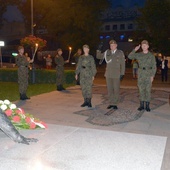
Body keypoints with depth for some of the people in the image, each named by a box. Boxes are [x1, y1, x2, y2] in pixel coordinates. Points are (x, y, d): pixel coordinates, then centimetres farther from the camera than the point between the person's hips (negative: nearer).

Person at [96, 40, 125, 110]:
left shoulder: (120, 53, 2)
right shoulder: (107, 52, 10)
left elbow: (122, 64, 0)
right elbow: (99, 56, 16)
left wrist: (122, 74, -6)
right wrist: (98, 50, -1)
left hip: (116, 75, -3)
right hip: (108, 74, 3)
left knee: (116, 90, 1)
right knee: (109, 90, 8)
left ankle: (115, 104, 11)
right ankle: (111, 103, 18)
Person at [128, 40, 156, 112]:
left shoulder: (151, 55, 1)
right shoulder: (139, 54, 6)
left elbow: (154, 66, 1)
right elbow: (130, 56, -1)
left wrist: (152, 76, -7)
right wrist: (135, 50, -11)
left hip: (148, 74, -2)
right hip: (141, 74, 2)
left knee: (148, 90, 0)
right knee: (141, 89, 4)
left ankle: (147, 105, 7)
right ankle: (141, 105, 11)